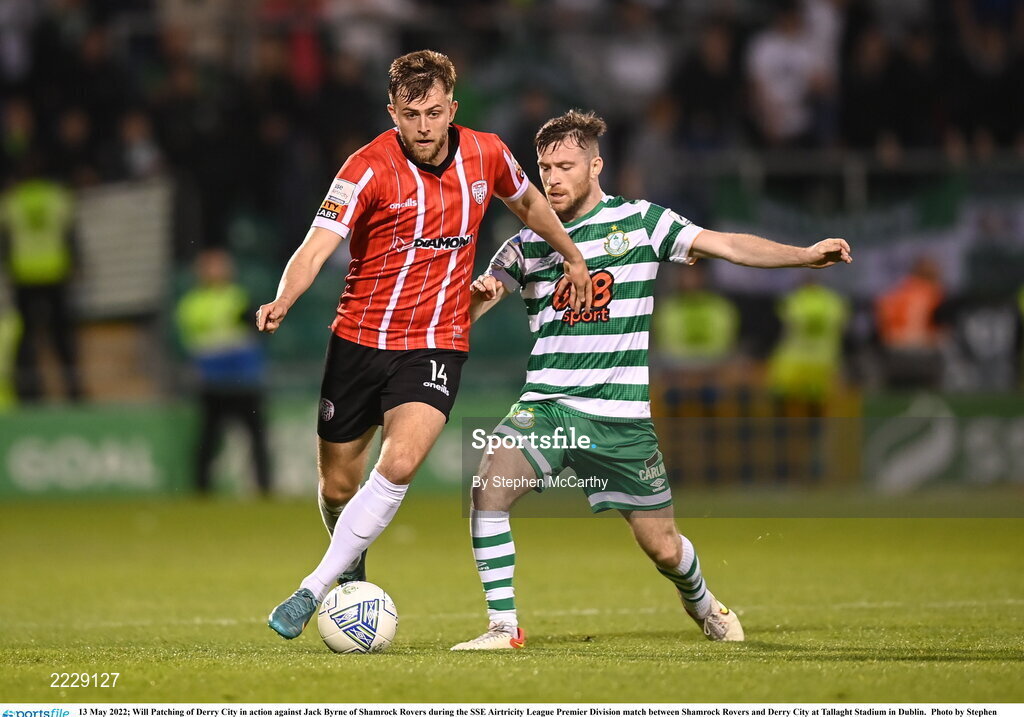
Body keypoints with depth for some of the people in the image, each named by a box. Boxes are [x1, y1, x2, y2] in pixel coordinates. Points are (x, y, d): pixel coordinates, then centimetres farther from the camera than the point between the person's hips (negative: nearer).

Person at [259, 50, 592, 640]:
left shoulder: (485, 155, -1)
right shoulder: (369, 169, -13)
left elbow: (528, 201, 22)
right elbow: (318, 244, -24)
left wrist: (573, 258, 31)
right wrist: (283, 302, -42)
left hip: (436, 345, 1)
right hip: (359, 340, -1)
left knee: (399, 464, -24)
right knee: (338, 486, 7)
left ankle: (314, 590, -16)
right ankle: (352, 572, 40)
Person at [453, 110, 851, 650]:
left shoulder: (640, 221, 3)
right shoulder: (527, 244, 7)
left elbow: (726, 245, -4)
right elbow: (463, 314, 6)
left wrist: (806, 255, -16)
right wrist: (477, 295, -18)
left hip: (621, 414, -1)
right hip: (546, 404, 1)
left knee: (662, 547, 3)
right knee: (488, 487, -25)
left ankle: (701, 602, 39)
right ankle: (503, 627, -14)